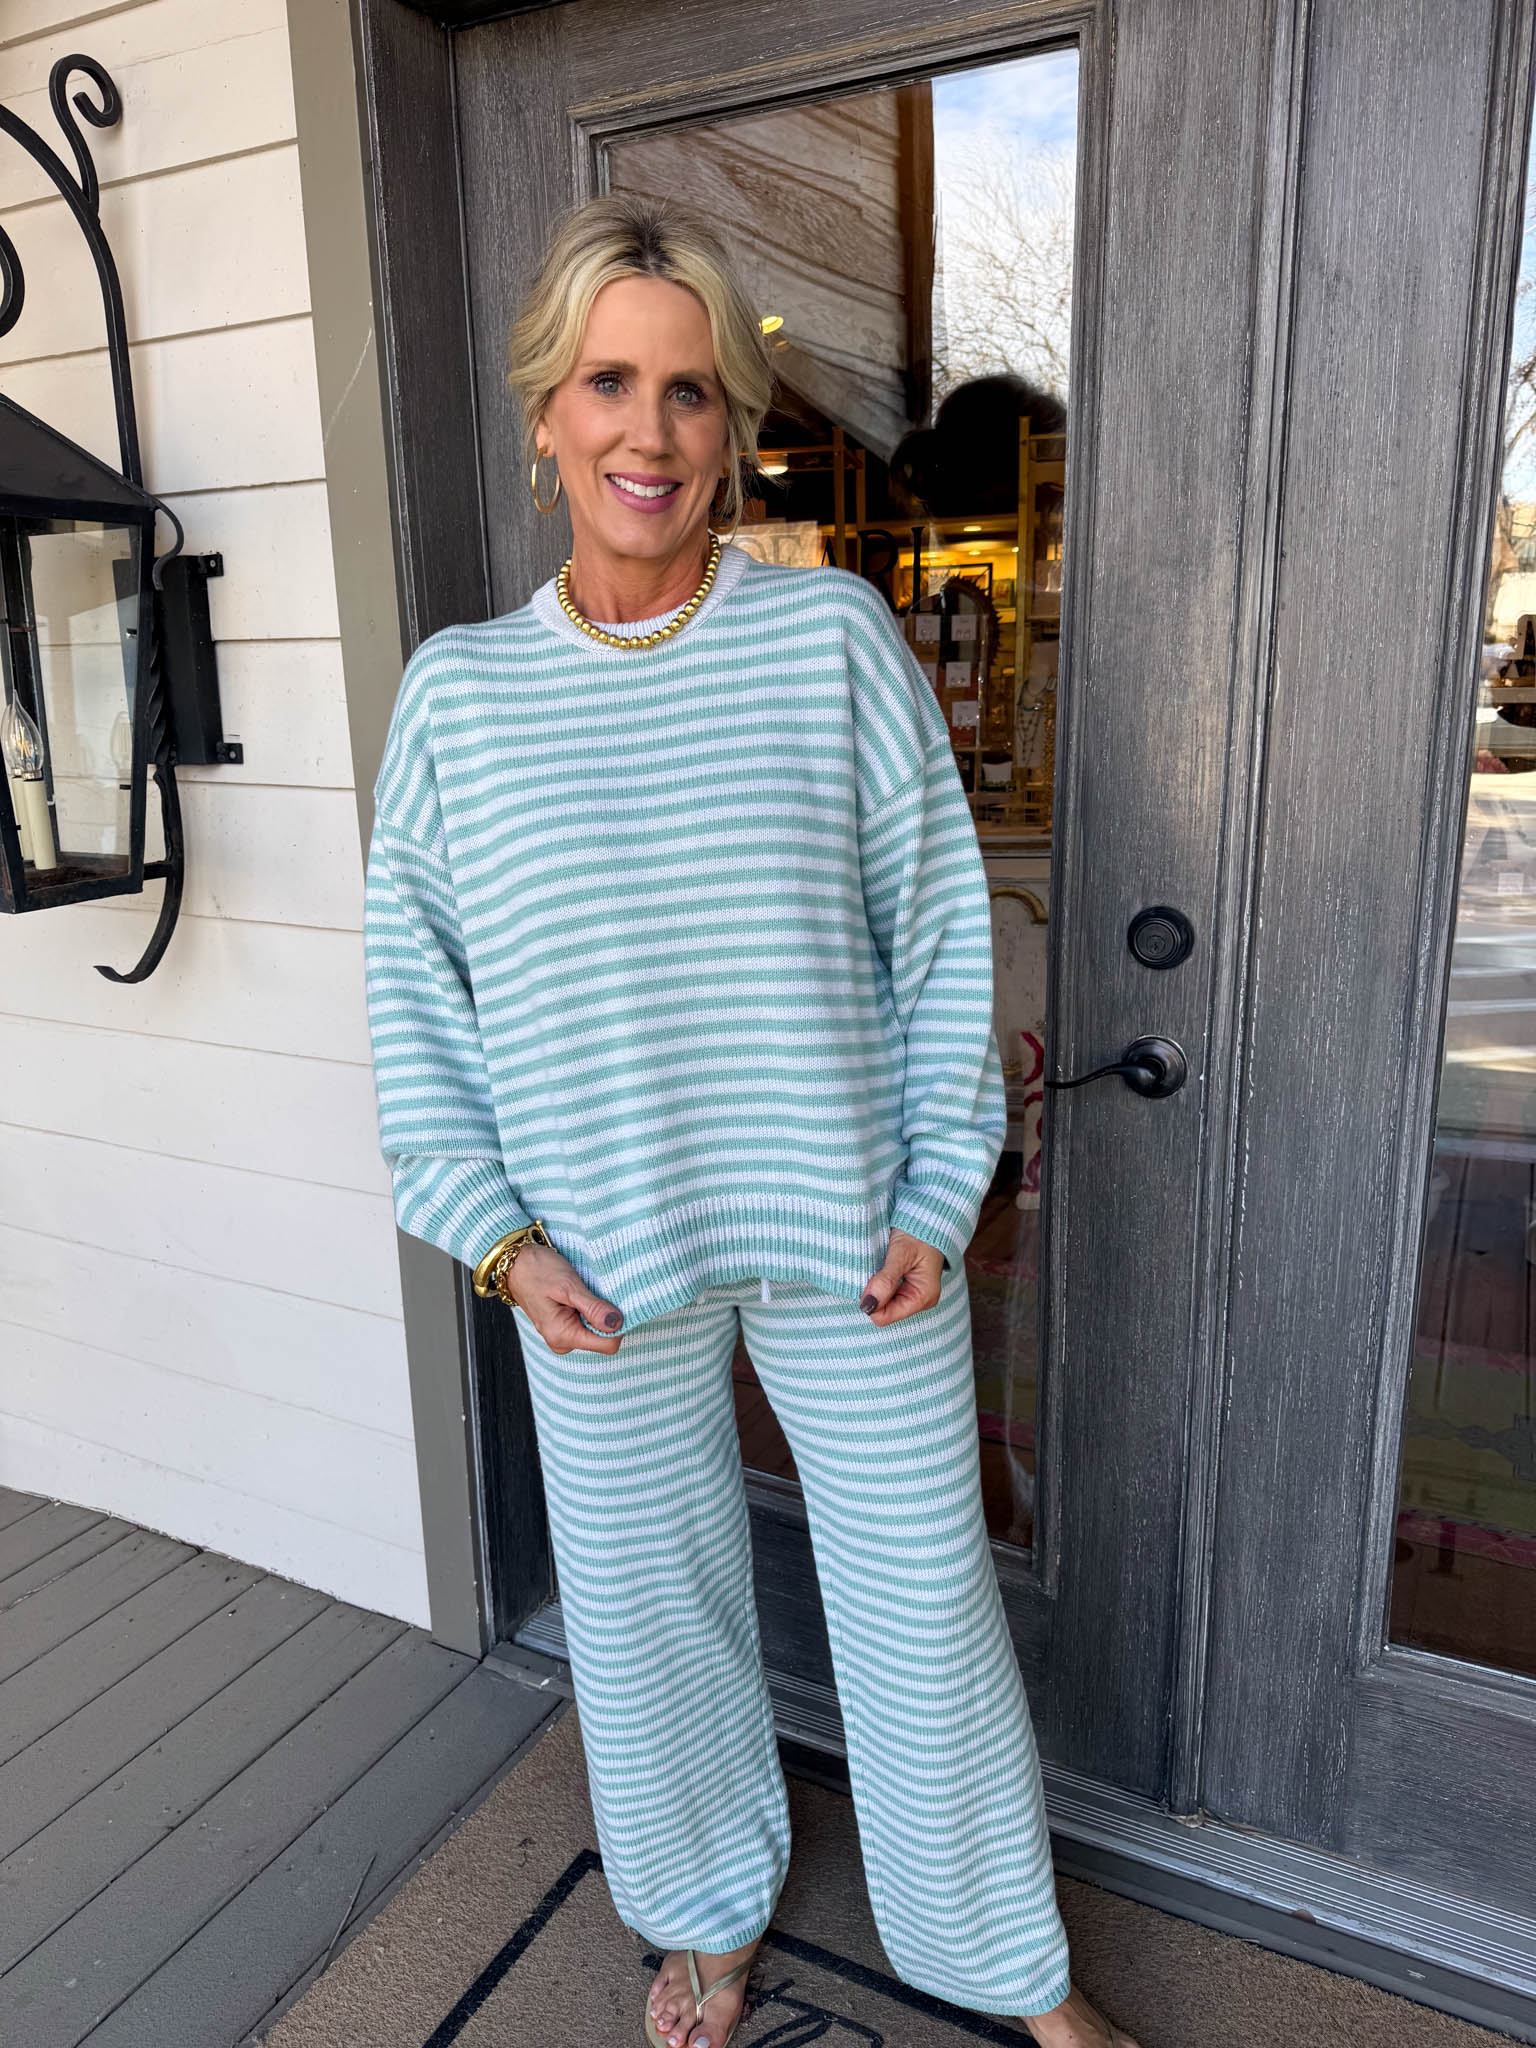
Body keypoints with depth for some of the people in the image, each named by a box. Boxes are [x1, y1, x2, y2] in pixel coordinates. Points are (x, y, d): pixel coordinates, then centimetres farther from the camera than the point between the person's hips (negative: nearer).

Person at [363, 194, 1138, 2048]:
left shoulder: (834, 639, -5)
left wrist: (940, 1198, -5)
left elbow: (940, 935, -2)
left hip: (848, 1238, 0)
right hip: (601, 1266, 1)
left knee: (926, 1608, 14)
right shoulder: (459, 690, -2)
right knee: (647, 1612, 19)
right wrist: (499, 1235, -5)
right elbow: (412, 993, 3)